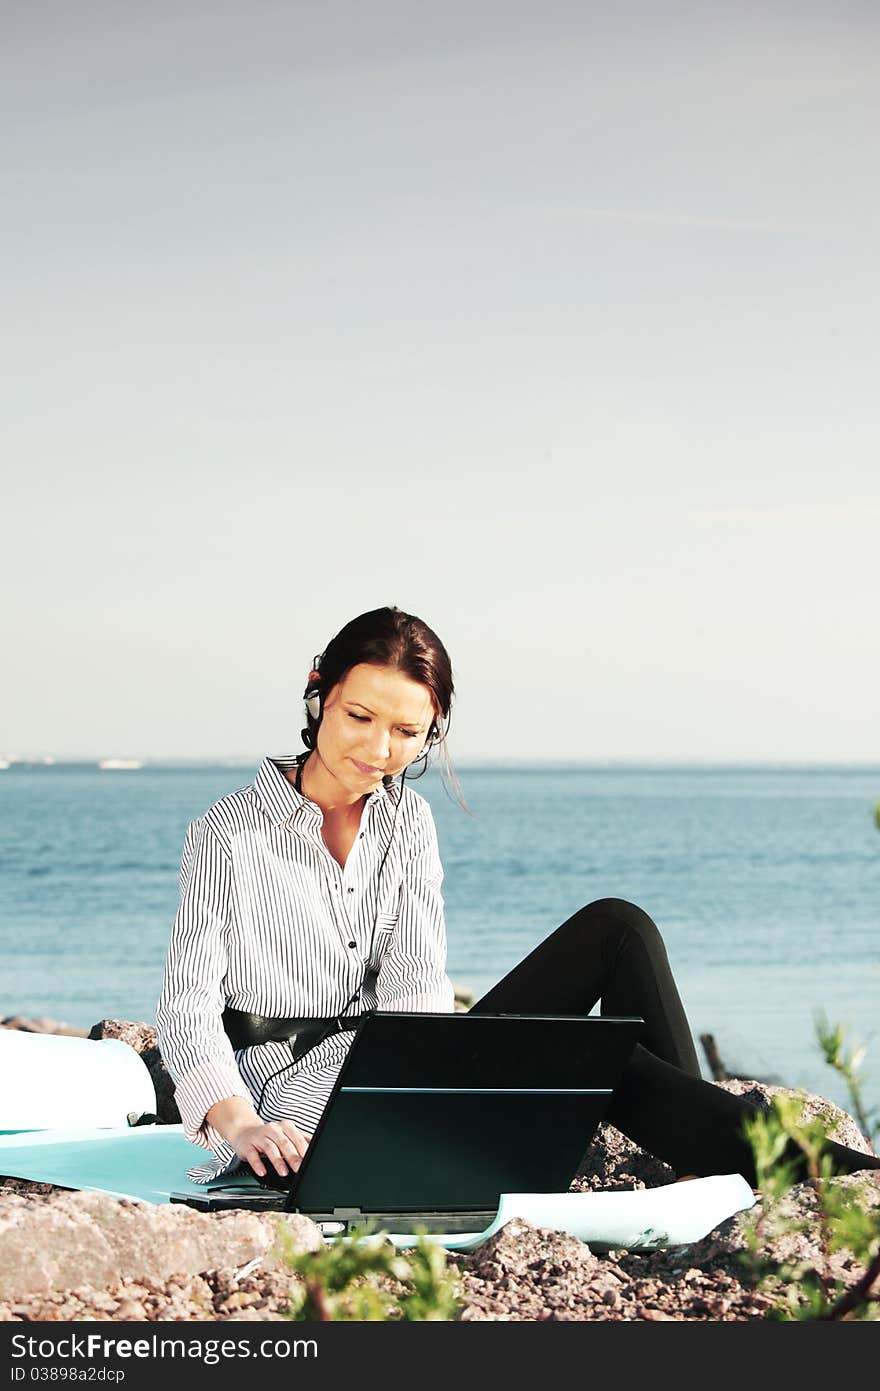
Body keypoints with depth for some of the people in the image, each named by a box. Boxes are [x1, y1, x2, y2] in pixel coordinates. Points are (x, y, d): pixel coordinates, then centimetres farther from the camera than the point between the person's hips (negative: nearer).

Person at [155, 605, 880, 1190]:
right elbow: (189, 1006, -11)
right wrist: (240, 1124, -30)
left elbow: (415, 979, -1)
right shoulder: (229, 834, -5)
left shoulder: (406, 819, 11)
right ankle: (786, 1160, -20)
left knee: (615, 929, -12)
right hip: (309, 1107, -6)